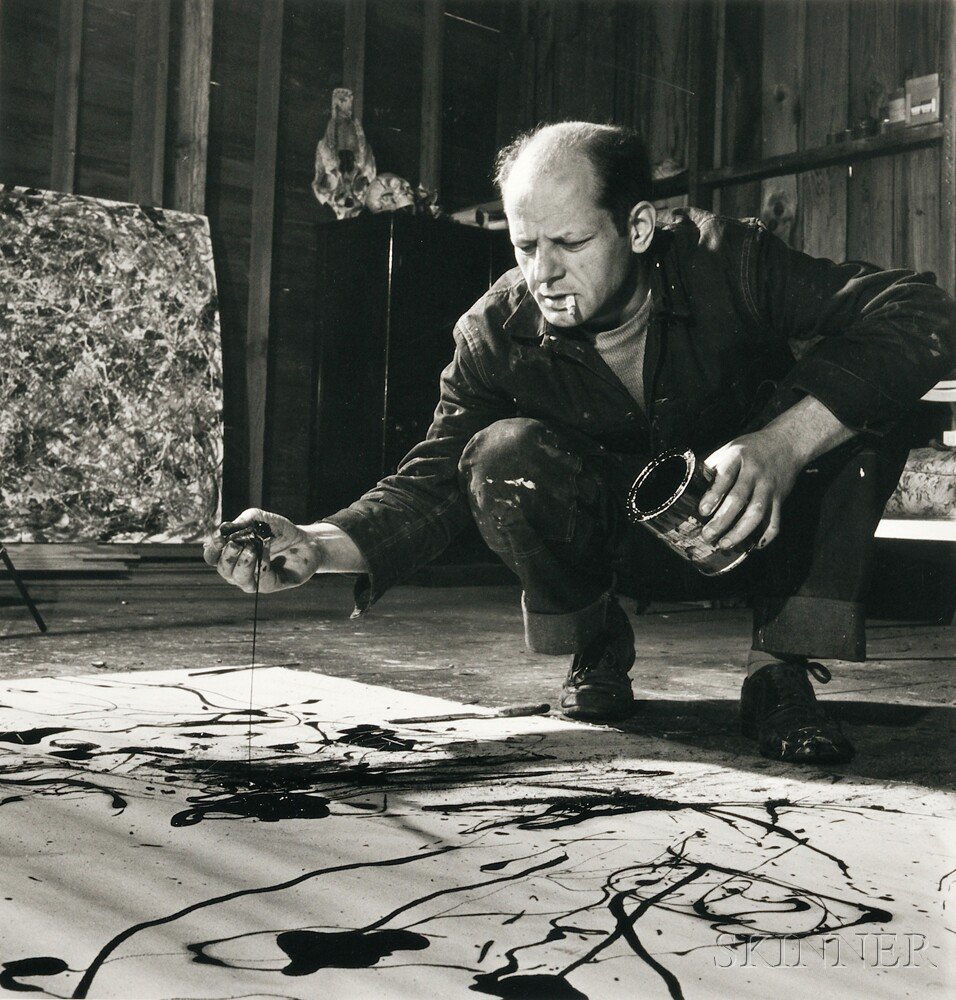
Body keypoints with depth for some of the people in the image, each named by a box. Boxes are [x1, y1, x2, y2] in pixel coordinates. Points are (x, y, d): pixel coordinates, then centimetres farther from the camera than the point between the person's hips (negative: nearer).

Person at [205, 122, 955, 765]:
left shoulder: (726, 262, -24)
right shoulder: (497, 332, -19)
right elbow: (433, 482, -21)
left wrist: (784, 442, -46)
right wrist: (314, 545, -40)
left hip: (744, 521, 0)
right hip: (612, 525, 1)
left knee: (857, 405, -28)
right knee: (504, 454, -29)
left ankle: (783, 672, -16)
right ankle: (598, 649, -2)